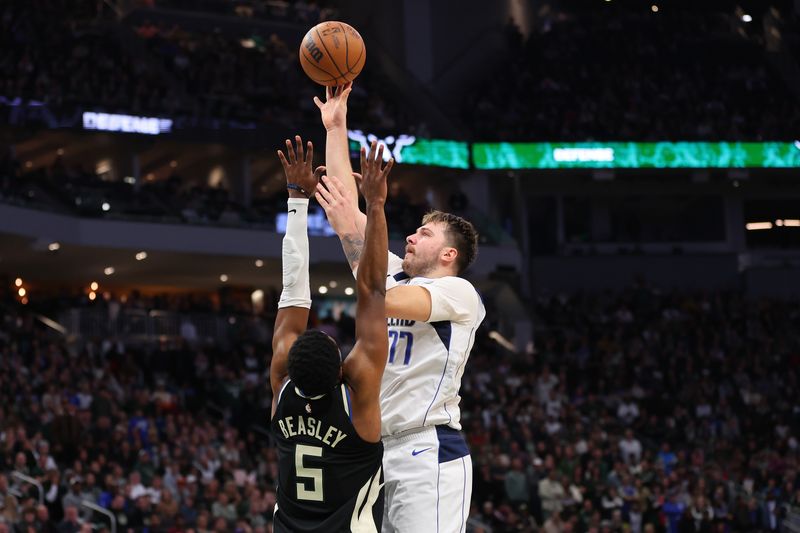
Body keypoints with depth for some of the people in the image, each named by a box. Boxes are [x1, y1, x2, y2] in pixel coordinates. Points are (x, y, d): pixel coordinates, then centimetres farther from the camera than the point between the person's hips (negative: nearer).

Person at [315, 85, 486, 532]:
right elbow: (347, 205, 18)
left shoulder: (459, 293, -3)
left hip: (427, 453, -8)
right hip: (374, 452, 8)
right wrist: (336, 127, 16)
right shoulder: (394, 276, 19)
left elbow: (385, 302, -21)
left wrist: (353, 230, -17)